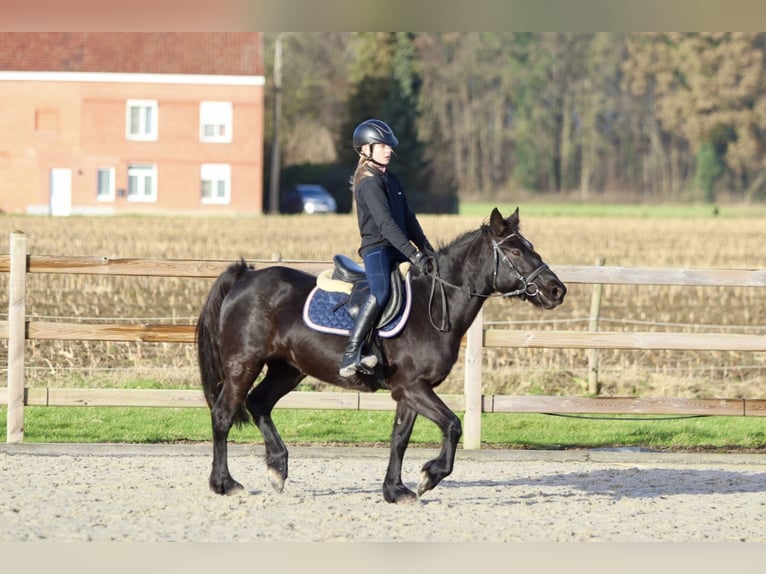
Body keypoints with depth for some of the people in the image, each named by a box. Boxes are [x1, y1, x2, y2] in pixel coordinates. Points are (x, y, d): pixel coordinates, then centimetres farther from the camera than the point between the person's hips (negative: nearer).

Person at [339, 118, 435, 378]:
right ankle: (351, 353, -38)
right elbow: (386, 224, -22)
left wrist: (427, 250, 12)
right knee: (381, 292, -33)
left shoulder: (391, 180, 18)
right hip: (376, 248, -10)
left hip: (396, 250, 10)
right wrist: (414, 255, -27)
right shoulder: (370, 184, -12)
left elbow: (408, 219, 21)